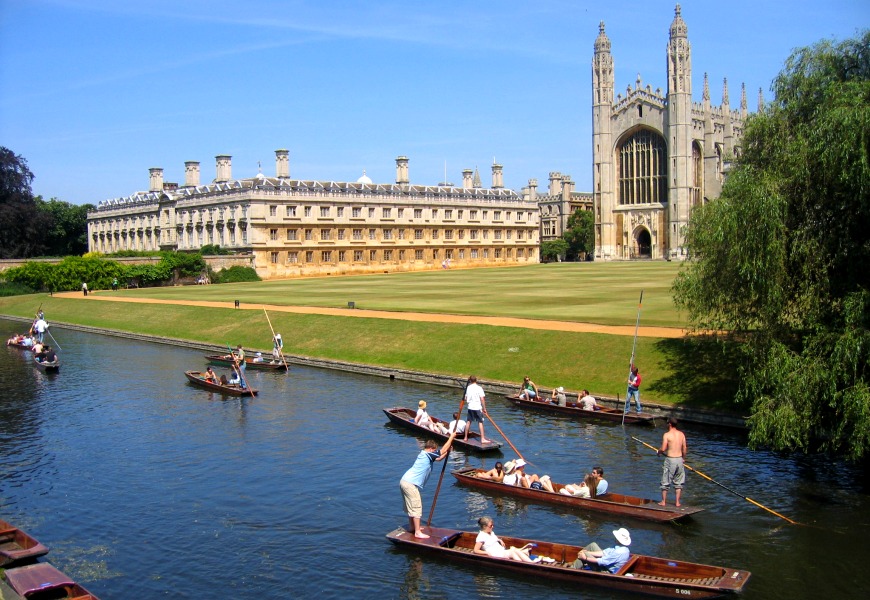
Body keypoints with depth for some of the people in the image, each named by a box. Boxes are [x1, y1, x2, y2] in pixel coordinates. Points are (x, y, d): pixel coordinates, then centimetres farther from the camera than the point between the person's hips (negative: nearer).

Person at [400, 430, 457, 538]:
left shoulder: (424, 455, 20)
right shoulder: (427, 454, -10)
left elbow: (439, 458, 32)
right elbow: (442, 451, -13)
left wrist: (447, 452, 18)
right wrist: (451, 437, -5)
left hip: (404, 481, 10)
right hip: (410, 484, -10)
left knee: (411, 506, 22)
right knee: (416, 507, -6)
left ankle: (412, 527, 35)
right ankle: (418, 532, -5)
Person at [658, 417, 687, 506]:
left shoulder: (667, 434, -12)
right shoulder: (681, 434, 3)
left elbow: (663, 449, -16)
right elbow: (684, 449, 6)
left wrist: (659, 452, 6)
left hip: (670, 459, -4)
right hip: (679, 459, 4)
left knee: (665, 482, 8)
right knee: (678, 482, 14)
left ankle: (663, 501, 15)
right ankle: (677, 502, 16)